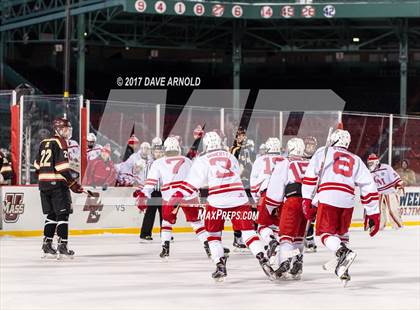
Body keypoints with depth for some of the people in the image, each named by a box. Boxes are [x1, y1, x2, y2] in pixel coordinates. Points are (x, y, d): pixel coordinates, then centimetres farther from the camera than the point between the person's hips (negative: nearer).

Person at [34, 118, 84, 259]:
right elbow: (62, 167, -17)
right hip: (57, 183, -8)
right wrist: (73, 184, -14)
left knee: (51, 214, 15)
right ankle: (62, 246, -9)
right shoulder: (60, 143, -9)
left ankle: (47, 245, 15)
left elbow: (37, 165, 19)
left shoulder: (44, 143, 15)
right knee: (63, 214, -4)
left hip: (43, 184, 8)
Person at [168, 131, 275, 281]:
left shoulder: (202, 160, 7)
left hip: (217, 201, -3)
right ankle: (263, 261, -11)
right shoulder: (231, 157, 21)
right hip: (239, 198, 3)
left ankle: (220, 266, 2)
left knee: (213, 234, 14)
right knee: (248, 231, 5)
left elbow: (193, 180, -2)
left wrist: (179, 195, -5)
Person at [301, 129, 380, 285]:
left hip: (327, 197, -4)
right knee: (341, 232, 22)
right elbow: (368, 185, 17)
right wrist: (373, 214, 17)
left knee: (325, 232, 2)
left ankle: (343, 253, -26)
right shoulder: (356, 160, 25)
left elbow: (310, 176, 4)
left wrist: (307, 201, 3)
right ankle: (342, 270, 12)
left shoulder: (323, 152, 16)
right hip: (347, 201, 4)